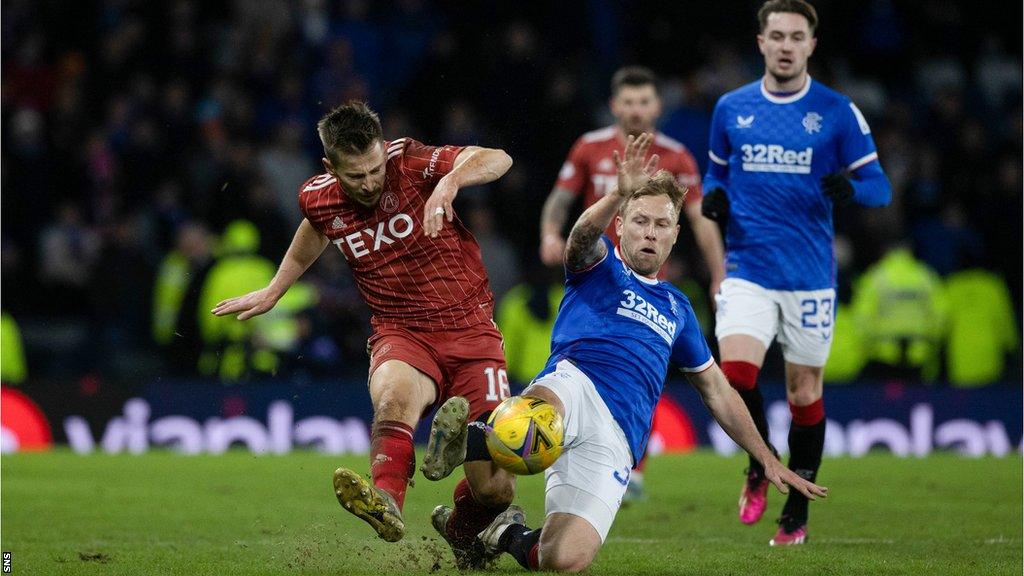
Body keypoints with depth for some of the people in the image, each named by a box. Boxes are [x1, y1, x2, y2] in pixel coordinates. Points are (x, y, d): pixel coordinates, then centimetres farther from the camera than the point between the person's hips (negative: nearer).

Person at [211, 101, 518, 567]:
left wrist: (449, 181, -42)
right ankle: (385, 502, -62)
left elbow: (497, 160, -23)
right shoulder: (318, 198, 0)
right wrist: (272, 292, 37)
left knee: (495, 488, -11)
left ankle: (463, 530, 23)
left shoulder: (411, 163, -11)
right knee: (395, 392, -39)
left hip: (469, 330, -1)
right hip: (400, 334, 1)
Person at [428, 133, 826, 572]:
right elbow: (583, 234, -10)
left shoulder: (677, 308, 30)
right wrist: (619, 195, -33)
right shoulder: (599, 266, 16)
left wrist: (768, 460, 33)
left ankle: (510, 535, 8)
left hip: (614, 440, 4)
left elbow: (717, 391, 38)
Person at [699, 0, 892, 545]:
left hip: (810, 275, -1)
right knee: (735, 373, -18)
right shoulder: (731, 108, 7)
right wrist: (713, 195, -1)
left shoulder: (837, 112, 0)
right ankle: (758, 469, 11)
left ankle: (796, 514, 19)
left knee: (804, 391, 4)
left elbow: (879, 186, 1)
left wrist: (849, 187, -21)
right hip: (747, 270, 1)